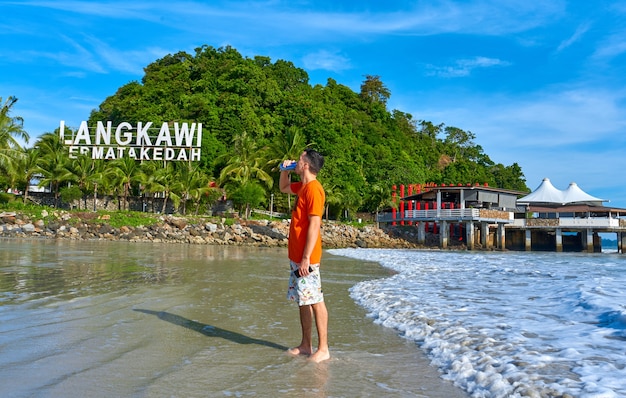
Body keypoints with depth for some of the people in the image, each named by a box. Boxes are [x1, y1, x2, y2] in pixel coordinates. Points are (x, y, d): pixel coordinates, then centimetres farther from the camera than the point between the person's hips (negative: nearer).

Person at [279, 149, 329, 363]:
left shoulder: (313, 189, -17)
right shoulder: (302, 186, 12)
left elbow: (314, 225, -22)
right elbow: (283, 187, 34)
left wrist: (306, 258, -23)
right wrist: (285, 170, 14)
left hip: (306, 259, -10)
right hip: (296, 257, 10)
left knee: (315, 301, -2)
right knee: (303, 301, 14)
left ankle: (323, 349, 6)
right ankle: (305, 345, 24)